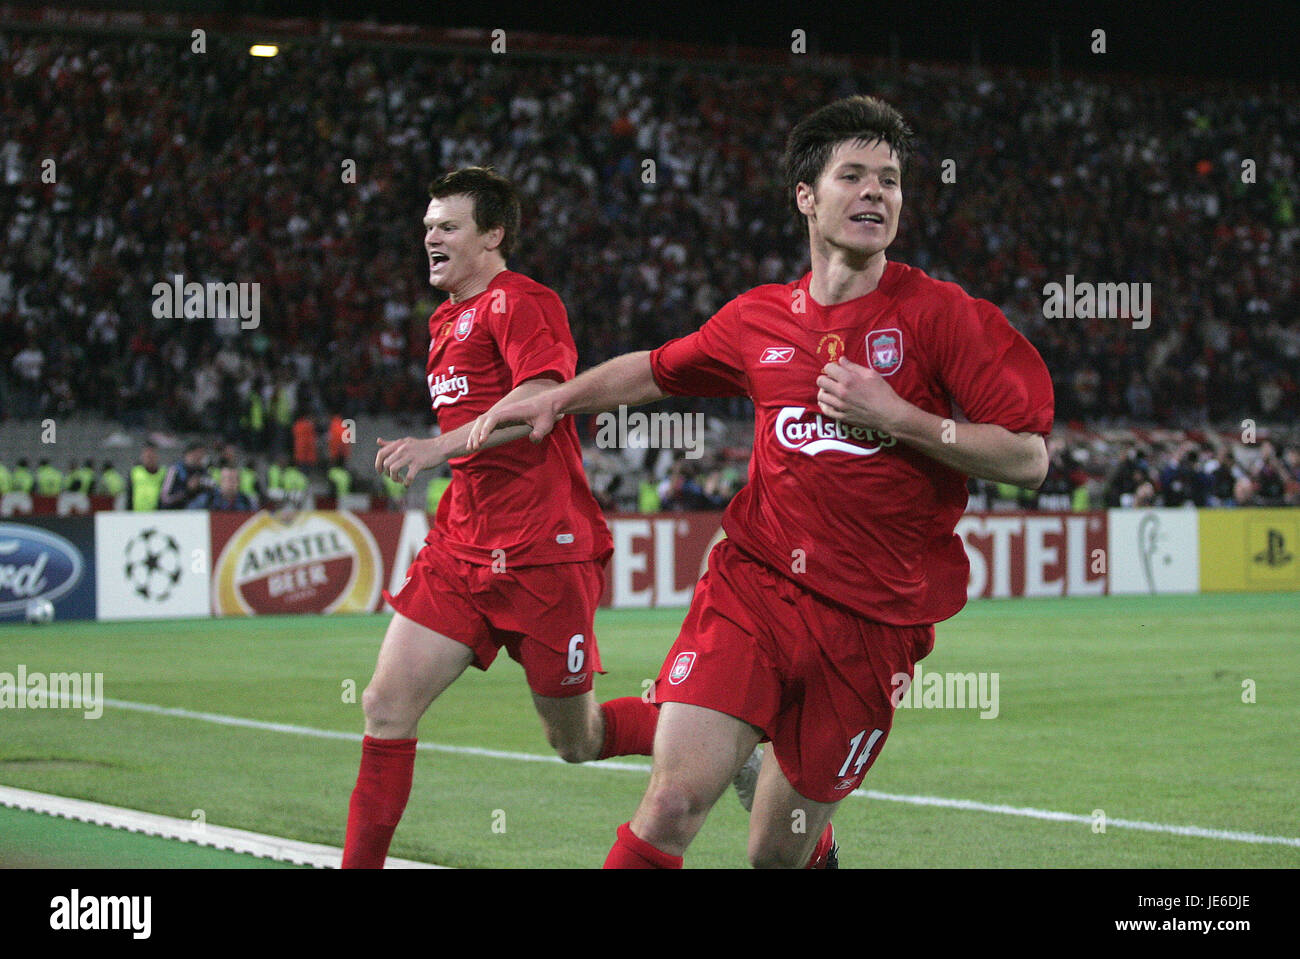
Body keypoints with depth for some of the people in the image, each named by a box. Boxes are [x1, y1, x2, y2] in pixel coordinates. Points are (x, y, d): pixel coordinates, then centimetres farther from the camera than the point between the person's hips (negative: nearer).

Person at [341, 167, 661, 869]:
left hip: (544, 553, -8)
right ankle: (360, 863, -1)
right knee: (387, 706, -6)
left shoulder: (520, 302, -8)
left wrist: (442, 446, -33)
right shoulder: (446, 320, 20)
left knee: (574, 740, 4)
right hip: (462, 547, 8)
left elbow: (543, 399, -25)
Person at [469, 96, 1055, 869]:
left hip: (872, 621, -2)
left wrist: (896, 416, -15)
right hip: (752, 586, 2)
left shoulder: (940, 314, -3)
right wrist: (556, 399, 19)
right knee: (672, 804, -17)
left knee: (779, 853, 7)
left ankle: (817, 846, 43)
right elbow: (658, 369, 29)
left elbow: (1029, 457, -8)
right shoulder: (759, 319, 9)